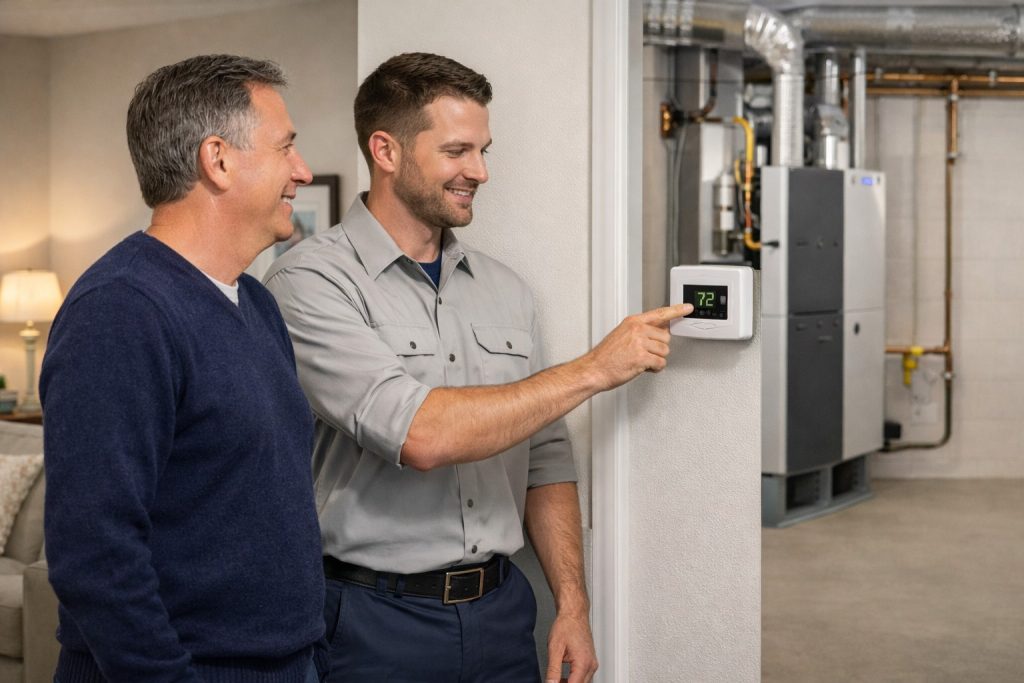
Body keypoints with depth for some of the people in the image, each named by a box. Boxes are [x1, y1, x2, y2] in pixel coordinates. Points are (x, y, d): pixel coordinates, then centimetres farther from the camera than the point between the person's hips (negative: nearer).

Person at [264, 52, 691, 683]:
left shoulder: (505, 291, 7)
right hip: (378, 623, -5)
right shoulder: (310, 282, -13)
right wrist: (594, 369, -18)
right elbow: (419, 435, -24)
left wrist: (573, 604, 2)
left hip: (502, 609, 5)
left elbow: (545, 461, 11)